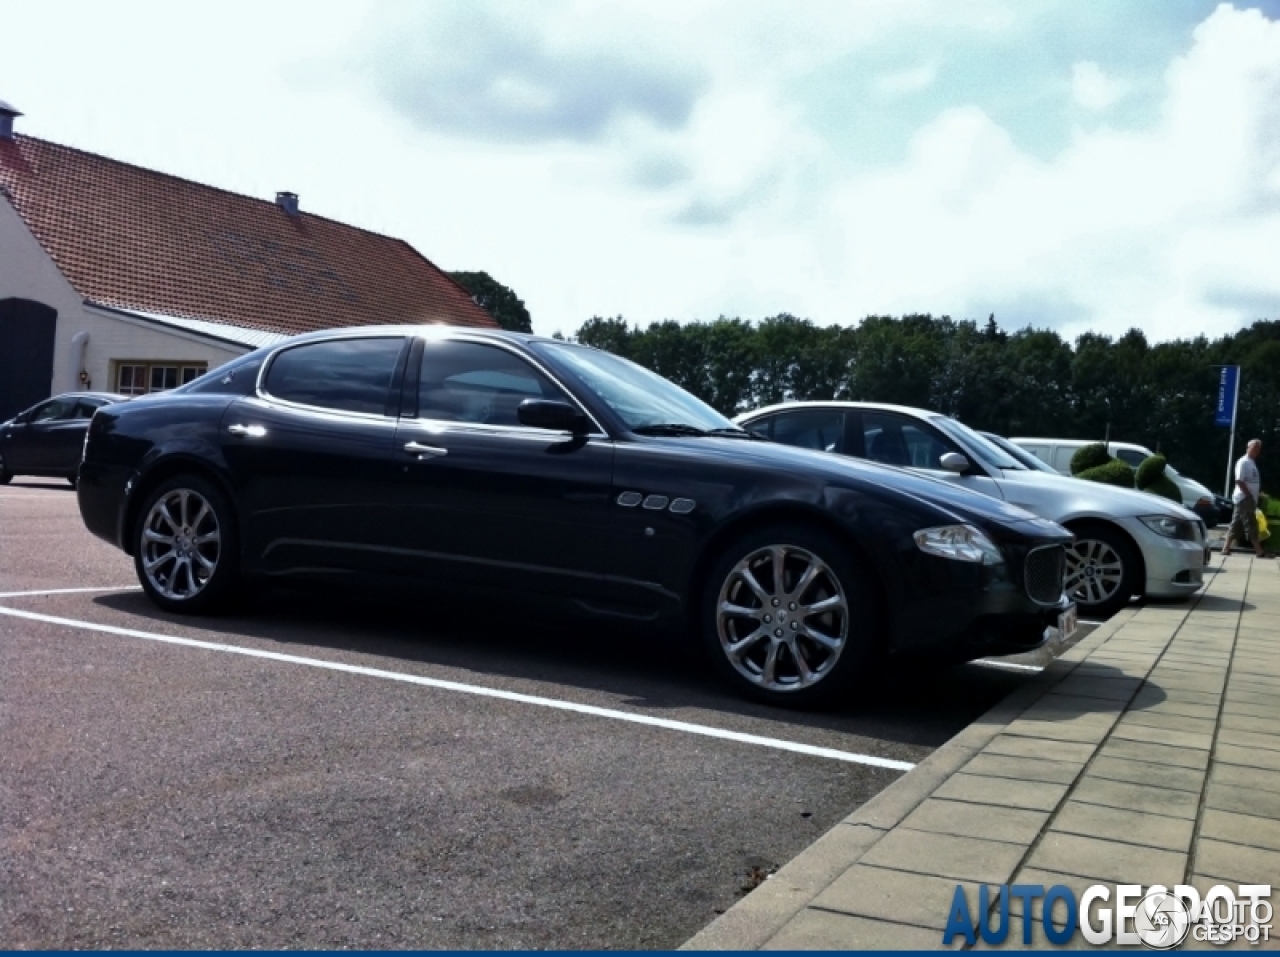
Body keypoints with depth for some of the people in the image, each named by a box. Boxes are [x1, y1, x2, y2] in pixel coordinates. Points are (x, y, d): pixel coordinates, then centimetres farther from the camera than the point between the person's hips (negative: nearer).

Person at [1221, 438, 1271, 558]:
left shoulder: (1252, 463, 18)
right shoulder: (1244, 462, -13)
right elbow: (1239, 481, -20)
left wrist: (1258, 493, 10)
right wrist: (1249, 495, -19)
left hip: (1249, 499, 10)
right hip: (1244, 498, -10)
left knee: (1235, 525, 8)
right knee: (1251, 525, -8)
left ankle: (1226, 548, 9)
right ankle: (1259, 551, -8)